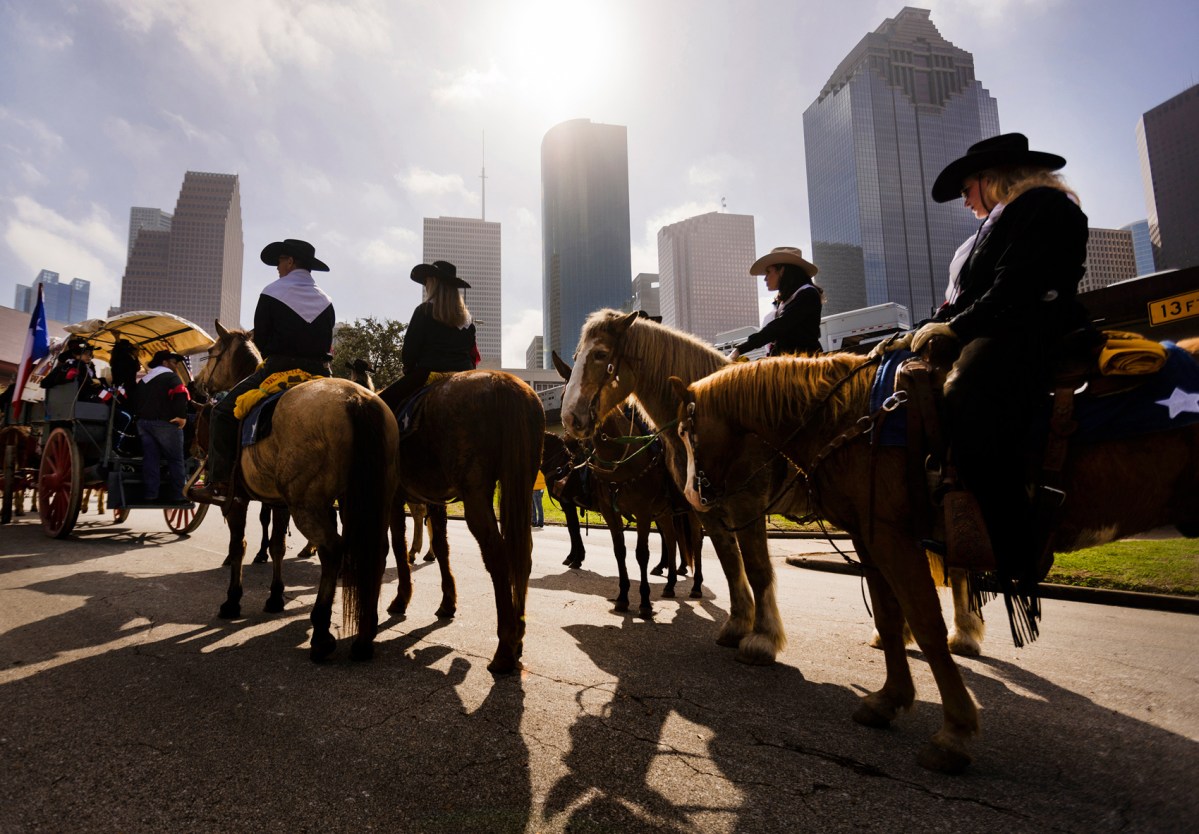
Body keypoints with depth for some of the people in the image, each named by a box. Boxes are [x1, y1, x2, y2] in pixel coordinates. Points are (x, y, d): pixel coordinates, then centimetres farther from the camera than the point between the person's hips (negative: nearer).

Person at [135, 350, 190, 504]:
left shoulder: (143, 380, 20)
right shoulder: (171, 377, -5)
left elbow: (135, 400, 21)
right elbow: (180, 395, -22)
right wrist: (182, 416, -19)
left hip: (143, 422, 7)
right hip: (165, 423, -7)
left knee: (150, 459, 7)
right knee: (175, 459, -2)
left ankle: (150, 495, 5)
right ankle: (177, 495, -3)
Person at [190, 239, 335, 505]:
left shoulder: (273, 292, 2)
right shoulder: (326, 301, 14)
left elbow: (260, 340, 2)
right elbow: (327, 345, 11)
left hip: (278, 369, -4)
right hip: (319, 374, 5)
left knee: (223, 412, 7)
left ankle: (219, 483, 0)